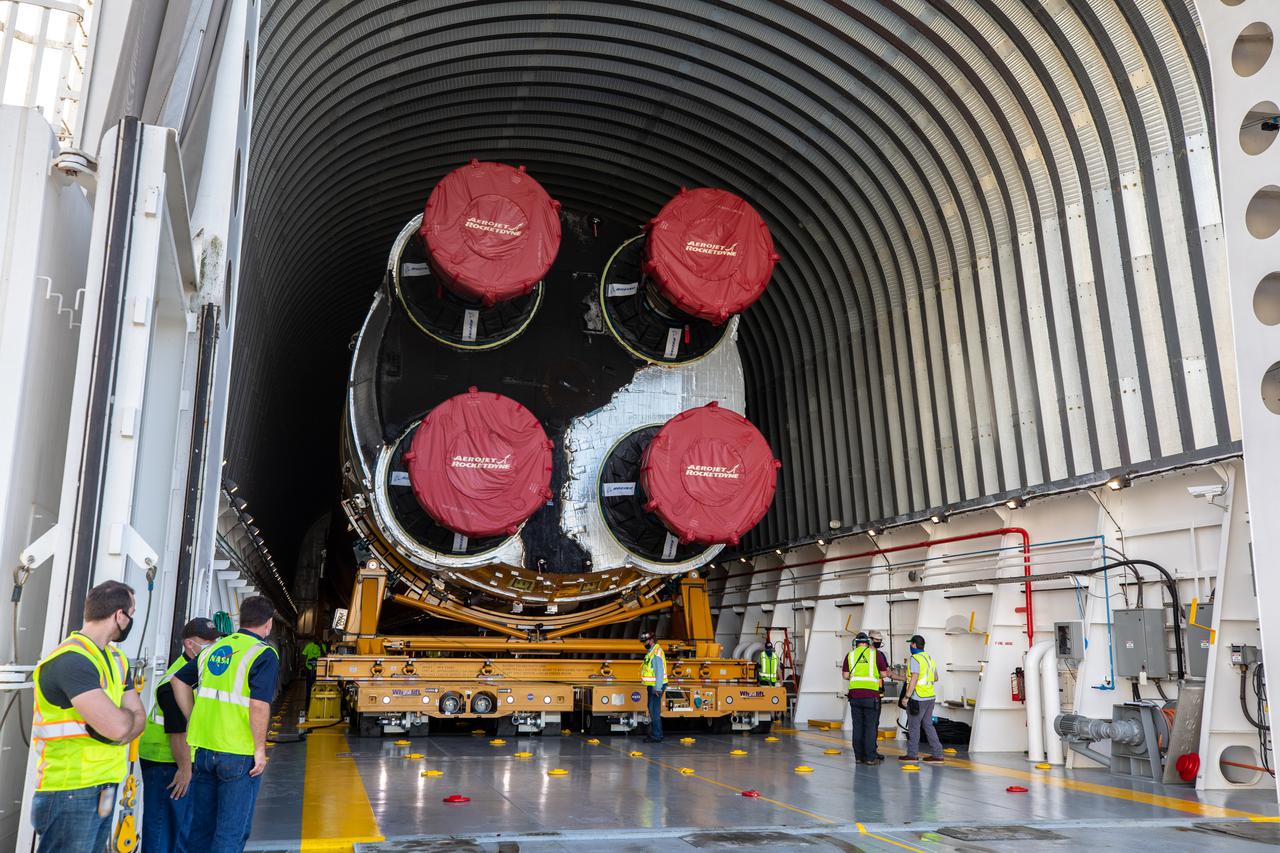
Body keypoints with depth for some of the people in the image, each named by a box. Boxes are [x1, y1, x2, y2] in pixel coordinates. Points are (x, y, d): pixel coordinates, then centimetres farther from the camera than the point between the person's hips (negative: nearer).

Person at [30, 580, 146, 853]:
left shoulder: (116, 659, 11)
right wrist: (126, 715, -4)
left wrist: (117, 719, -13)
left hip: (104, 788, 9)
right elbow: (115, 726, -27)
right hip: (70, 793, -9)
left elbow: (139, 718, 9)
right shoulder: (71, 660, -20)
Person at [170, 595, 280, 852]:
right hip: (239, 754, -6)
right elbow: (259, 705, -22)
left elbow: (179, 680, 15)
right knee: (232, 831, 5)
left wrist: (195, 721, 15)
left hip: (203, 749, 6)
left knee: (201, 825, 19)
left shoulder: (214, 649, 9)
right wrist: (260, 748, -13)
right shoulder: (264, 654, -12)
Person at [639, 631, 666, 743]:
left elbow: (659, 671, -24)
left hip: (656, 686, -10)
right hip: (652, 686, 10)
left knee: (654, 710, -7)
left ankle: (656, 736, -4)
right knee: (652, 709, 16)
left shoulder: (656, 653, -18)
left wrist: (657, 688, -26)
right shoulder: (651, 652, 14)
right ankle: (654, 733, 24)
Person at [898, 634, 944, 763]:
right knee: (928, 724, 12)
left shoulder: (915, 659, -14)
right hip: (930, 696, 8)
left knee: (913, 725, 2)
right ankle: (937, 754, 8)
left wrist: (906, 697, -19)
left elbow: (914, 679, -21)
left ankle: (912, 754, 9)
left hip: (918, 698, -8)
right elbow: (935, 678, 21)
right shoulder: (929, 658, 13)